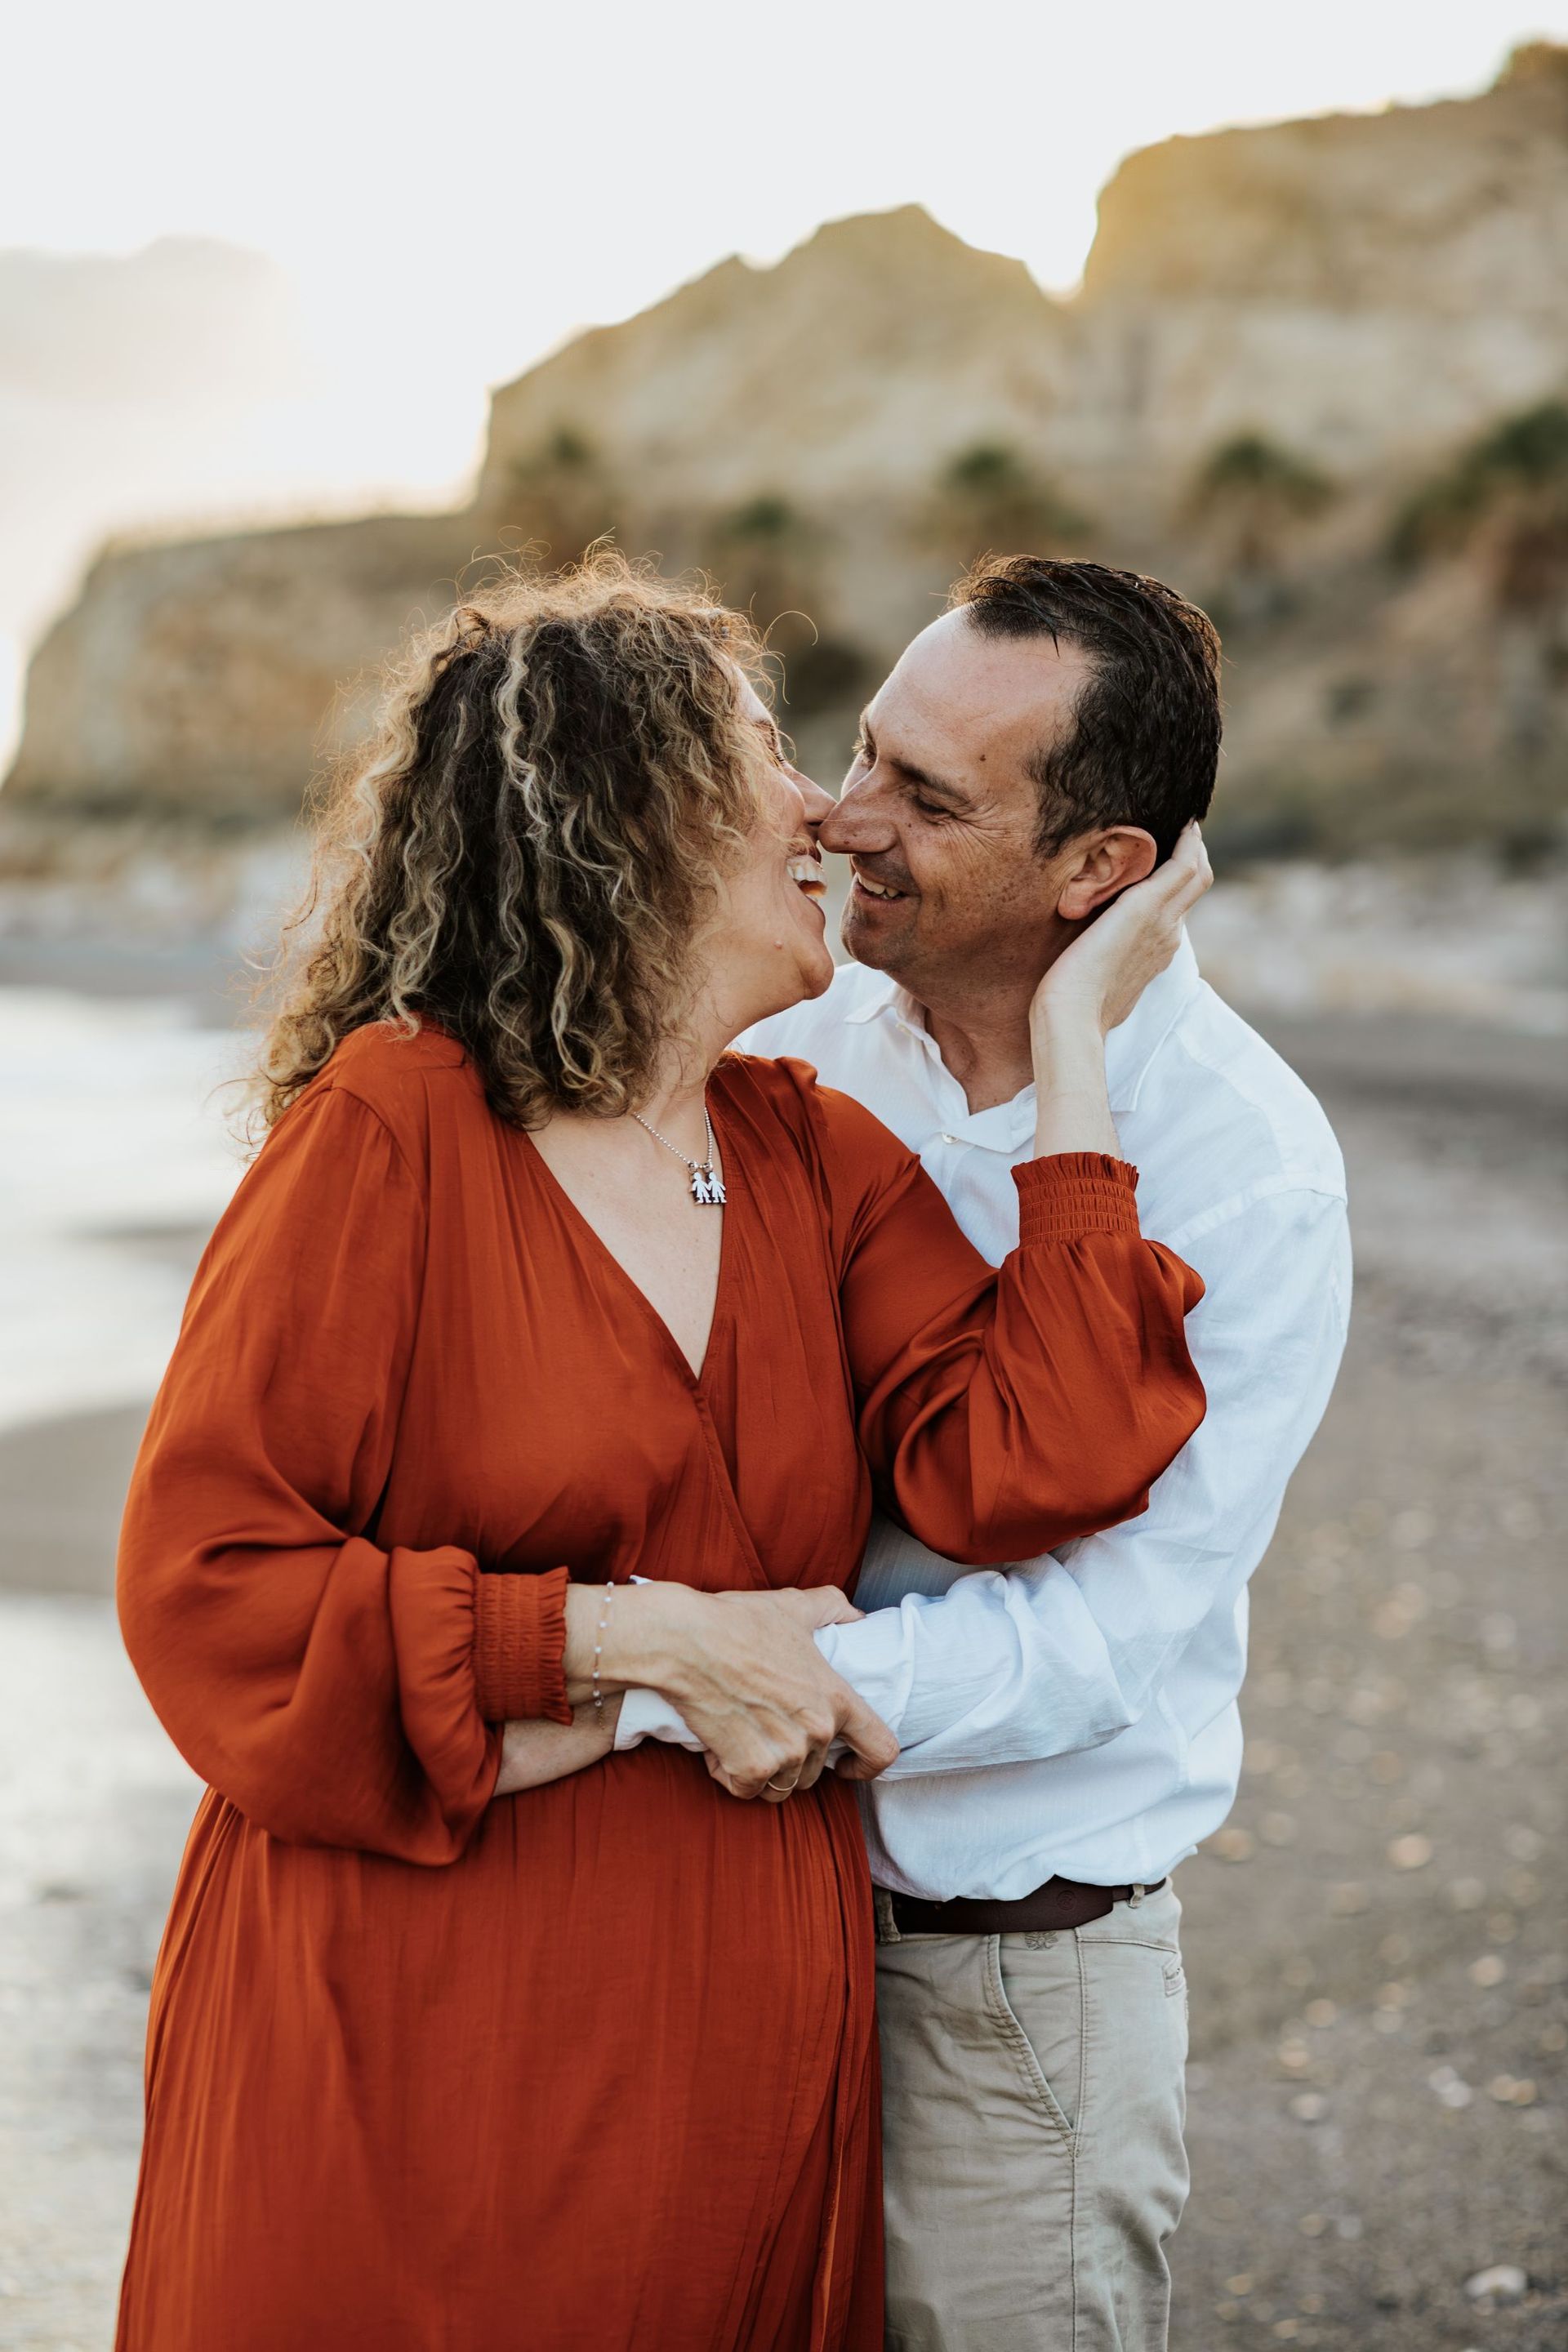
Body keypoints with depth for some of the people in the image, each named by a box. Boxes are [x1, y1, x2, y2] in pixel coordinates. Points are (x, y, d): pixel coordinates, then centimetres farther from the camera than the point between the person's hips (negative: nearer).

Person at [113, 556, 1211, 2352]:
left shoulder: (815, 1158, 7)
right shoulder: (391, 1137, -9)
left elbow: (1018, 1468, -8)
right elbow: (202, 1578, -12)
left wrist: (1069, 1050, -6)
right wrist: (645, 1641, -16)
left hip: (739, 2034, 5)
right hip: (424, 2028, -5)